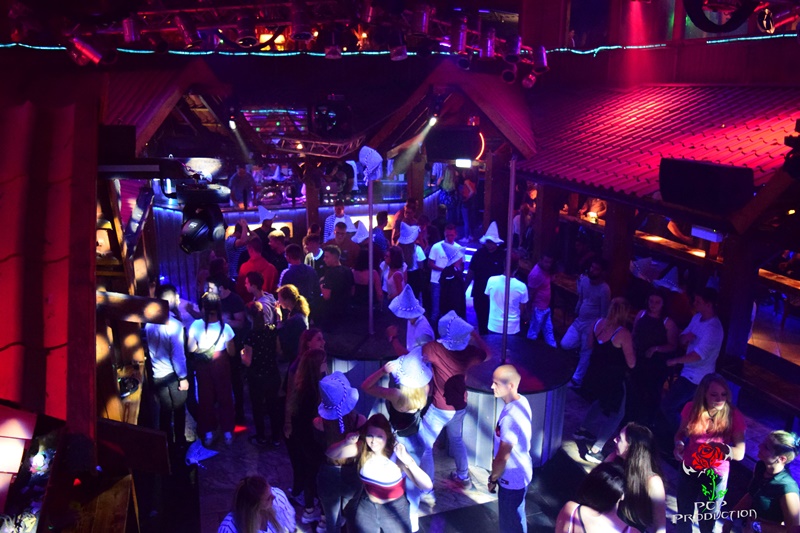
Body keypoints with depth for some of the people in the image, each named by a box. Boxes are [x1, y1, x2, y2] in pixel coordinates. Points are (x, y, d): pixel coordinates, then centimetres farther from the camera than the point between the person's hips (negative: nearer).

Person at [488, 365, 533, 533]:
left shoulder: (511, 417, -34)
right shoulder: (522, 401, -5)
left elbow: (503, 456, -25)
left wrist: (493, 478, -7)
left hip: (512, 478, -9)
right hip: (519, 472, 9)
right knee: (515, 517, 28)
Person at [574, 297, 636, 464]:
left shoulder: (597, 323, -5)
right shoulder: (623, 333, -24)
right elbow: (631, 363, -17)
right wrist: (631, 346, -2)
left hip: (595, 374, 7)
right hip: (613, 380, -7)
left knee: (603, 402, 33)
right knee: (616, 414, 10)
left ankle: (582, 430, 44)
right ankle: (594, 451, 3)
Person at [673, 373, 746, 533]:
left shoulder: (734, 416, -18)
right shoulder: (691, 409, -14)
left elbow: (740, 453, -16)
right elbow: (680, 433, 1)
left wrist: (723, 448, -35)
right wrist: (679, 445, -20)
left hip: (716, 476, -1)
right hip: (689, 471, 2)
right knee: (684, 515, 21)